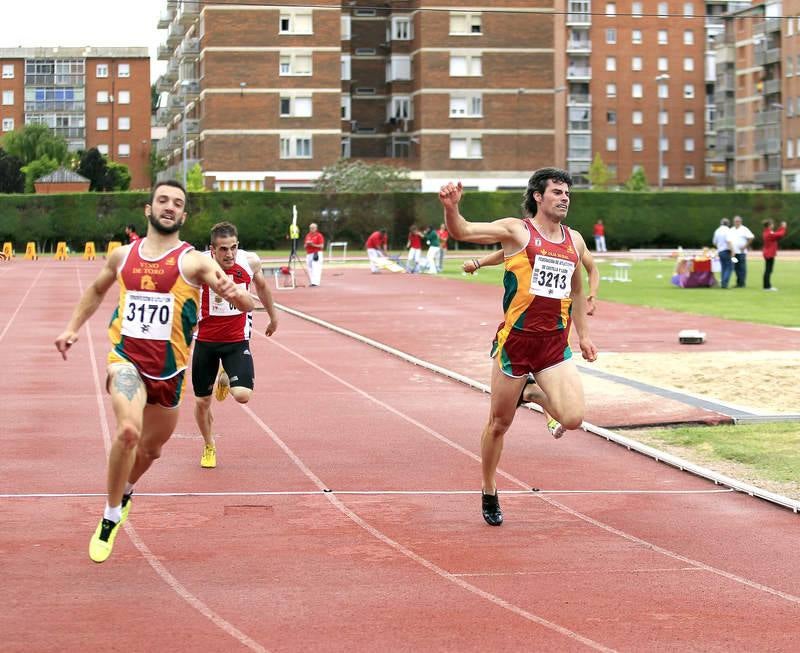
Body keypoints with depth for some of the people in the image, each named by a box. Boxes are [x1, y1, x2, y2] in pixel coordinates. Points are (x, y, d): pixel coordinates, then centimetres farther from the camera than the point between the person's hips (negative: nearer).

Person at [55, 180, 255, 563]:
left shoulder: (193, 261, -6)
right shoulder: (122, 256, 4)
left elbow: (246, 306, -15)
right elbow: (96, 291, 26)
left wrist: (235, 294, -38)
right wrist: (72, 328, 16)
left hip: (168, 369, 1)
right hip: (126, 358, -1)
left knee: (152, 447, 18)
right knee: (128, 430, -28)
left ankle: (125, 491, 54)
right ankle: (110, 519, -12)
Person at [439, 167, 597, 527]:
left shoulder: (575, 240, 11)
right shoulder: (517, 230, -4)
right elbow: (463, 231, -14)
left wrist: (583, 335, 22)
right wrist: (451, 208, -35)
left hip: (555, 344, 4)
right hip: (516, 340, -4)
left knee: (573, 418, -14)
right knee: (499, 423, 7)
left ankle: (538, 397, 20)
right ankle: (488, 492, 28)